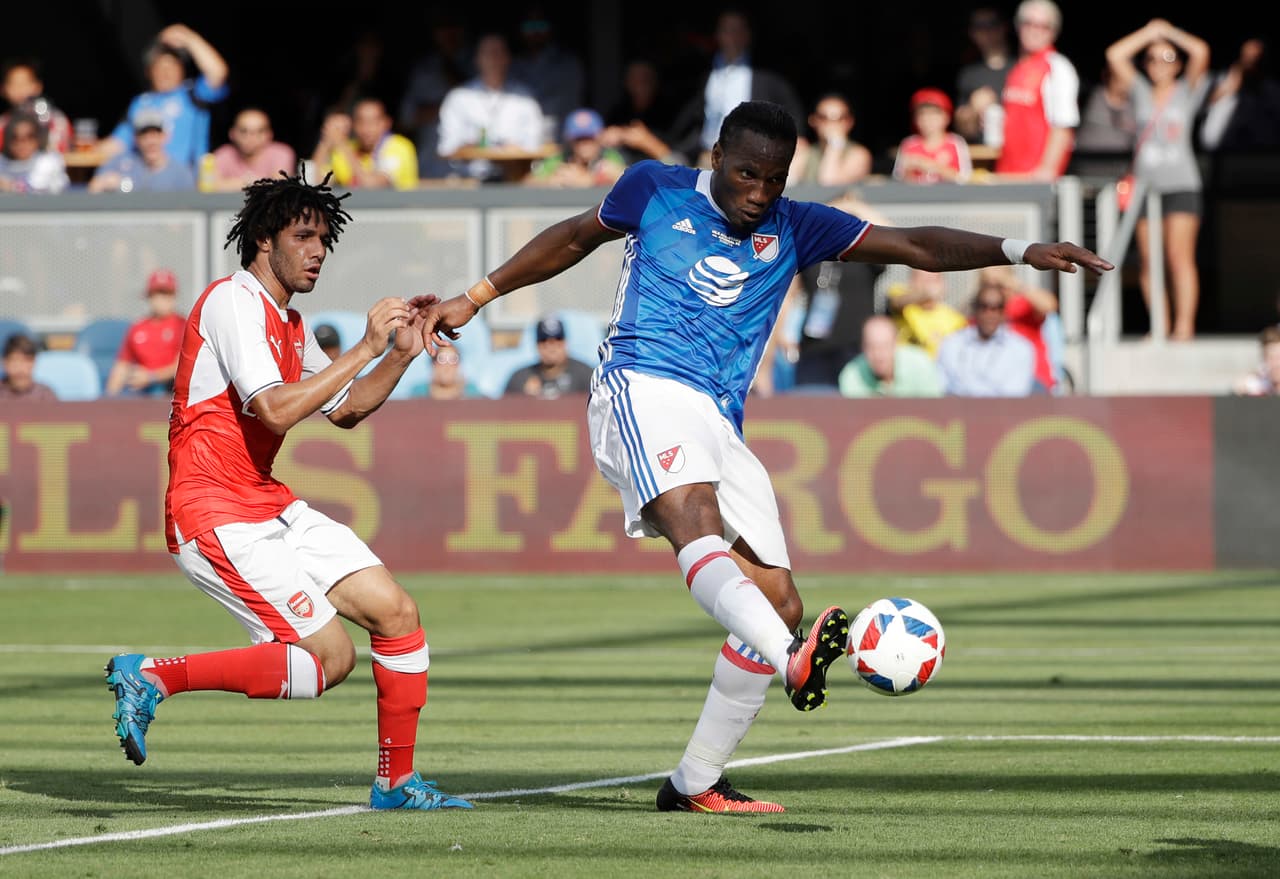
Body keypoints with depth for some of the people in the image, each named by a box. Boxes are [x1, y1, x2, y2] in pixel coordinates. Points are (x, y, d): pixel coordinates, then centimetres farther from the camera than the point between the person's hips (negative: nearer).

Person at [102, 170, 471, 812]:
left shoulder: (290, 323, 16)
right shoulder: (234, 302, -13)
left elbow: (344, 410, 27)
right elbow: (276, 410, -25)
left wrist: (401, 354, 11)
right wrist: (365, 348, -20)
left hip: (271, 506, 9)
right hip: (215, 514, -9)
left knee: (397, 614, 2)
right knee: (331, 656, -17)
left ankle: (396, 781, 13)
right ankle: (154, 678, -9)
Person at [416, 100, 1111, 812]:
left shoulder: (793, 229, 16)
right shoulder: (655, 190, 10)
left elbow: (917, 246, 9)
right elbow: (574, 239, 26)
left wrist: (1018, 252, -3)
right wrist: (475, 298, 27)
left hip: (720, 428, 6)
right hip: (644, 388, -6)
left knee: (780, 602, -2)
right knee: (697, 525, -34)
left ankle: (696, 784, 8)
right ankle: (794, 663, -62)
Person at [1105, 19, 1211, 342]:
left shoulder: (1187, 92, 8)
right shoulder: (1141, 92, 13)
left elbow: (1200, 52, -5)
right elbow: (1115, 55, 6)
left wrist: (1168, 31, 7)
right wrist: (1149, 32, 10)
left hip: (1181, 185, -3)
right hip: (1145, 185, 3)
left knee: (1180, 257, -11)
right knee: (1149, 261, 0)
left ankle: (1184, 325, -14)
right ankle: (1159, 326, 3)